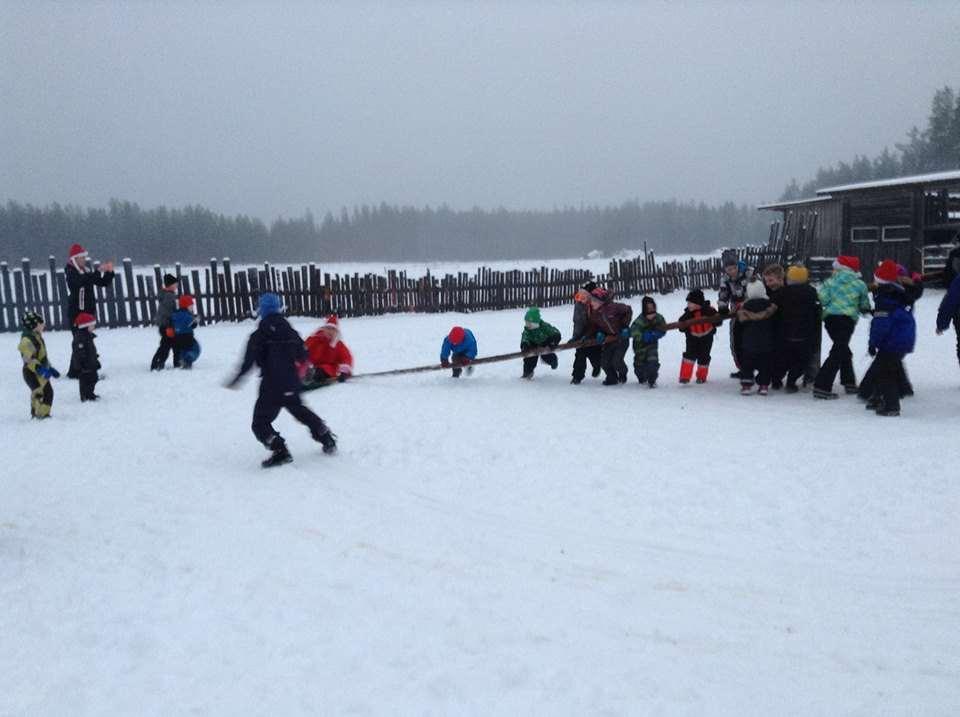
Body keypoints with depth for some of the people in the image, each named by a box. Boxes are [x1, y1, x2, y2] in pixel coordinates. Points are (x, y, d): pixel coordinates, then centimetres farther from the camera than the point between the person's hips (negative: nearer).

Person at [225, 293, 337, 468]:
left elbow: (248, 362, -13)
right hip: (292, 384, 6)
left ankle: (280, 452, -16)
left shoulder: (259, 335, -10)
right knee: (301, 411, 28)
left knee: (260, 423, 3)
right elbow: (303, 355, 16)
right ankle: (328, 440, 29)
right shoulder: (290, 331, 6)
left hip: (271, 387, -6)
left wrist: (236, 380, -1)